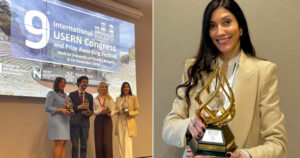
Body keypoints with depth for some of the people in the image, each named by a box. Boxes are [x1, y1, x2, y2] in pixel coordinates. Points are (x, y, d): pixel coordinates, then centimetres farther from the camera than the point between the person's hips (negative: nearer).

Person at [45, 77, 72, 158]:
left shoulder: (65, 95, 17)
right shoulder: (51, 93, -2)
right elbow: (47, 108, -8)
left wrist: (70, 111, 1)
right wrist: (61, 110, -17)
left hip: (65, 121, 7)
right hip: (56, 120, -7)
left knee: (64, 144, 1)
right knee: (59, 144, -13)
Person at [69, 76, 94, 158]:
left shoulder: (89, 96, 15)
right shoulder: (72, 94, 6)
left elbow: (91, 109, 13)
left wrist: (89, 113, -9)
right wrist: (78, 107, -16)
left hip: (85, 122, 3)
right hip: (75, 122, -2)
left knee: (84, 145, 3)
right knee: (75, 145, -1)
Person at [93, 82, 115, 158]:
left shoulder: (109, 98, 9)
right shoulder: (95, 99, 12)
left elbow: (113, 110, 4)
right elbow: (94, 111, 5)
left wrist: (109, 113, -19)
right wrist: (101, 110, -14)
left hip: (107, 120, -1)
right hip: (98, 120, 1)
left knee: (107, 140, -9)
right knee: (98, 141, -2)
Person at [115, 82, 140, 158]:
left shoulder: (133, 98, 2)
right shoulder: (118, 99, 13)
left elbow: (137, 111, 2)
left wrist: (129, 113, -15)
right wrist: (118, 111, -4)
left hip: (129, 122, -4)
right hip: (120, 122, 4)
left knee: (127, 141, -13)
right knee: (121, 142, 2)